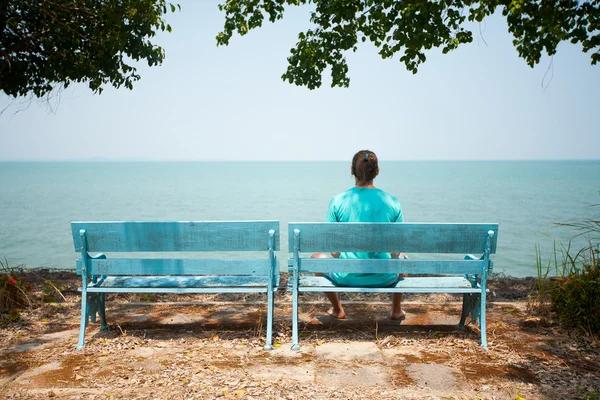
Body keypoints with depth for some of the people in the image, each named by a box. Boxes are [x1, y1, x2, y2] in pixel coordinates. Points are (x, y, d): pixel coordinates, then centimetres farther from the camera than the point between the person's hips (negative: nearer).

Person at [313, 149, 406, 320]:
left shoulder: (338, 201, -8)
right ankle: (396, 310, 44)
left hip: (347, 277, -1)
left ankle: (337, 310, 40)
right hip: (384, 278, 2)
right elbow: (396, 251, -2)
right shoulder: (393, 202, -5)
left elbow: (334, 250, -6)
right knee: (402, 258, 37)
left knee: (317, 257, 31)